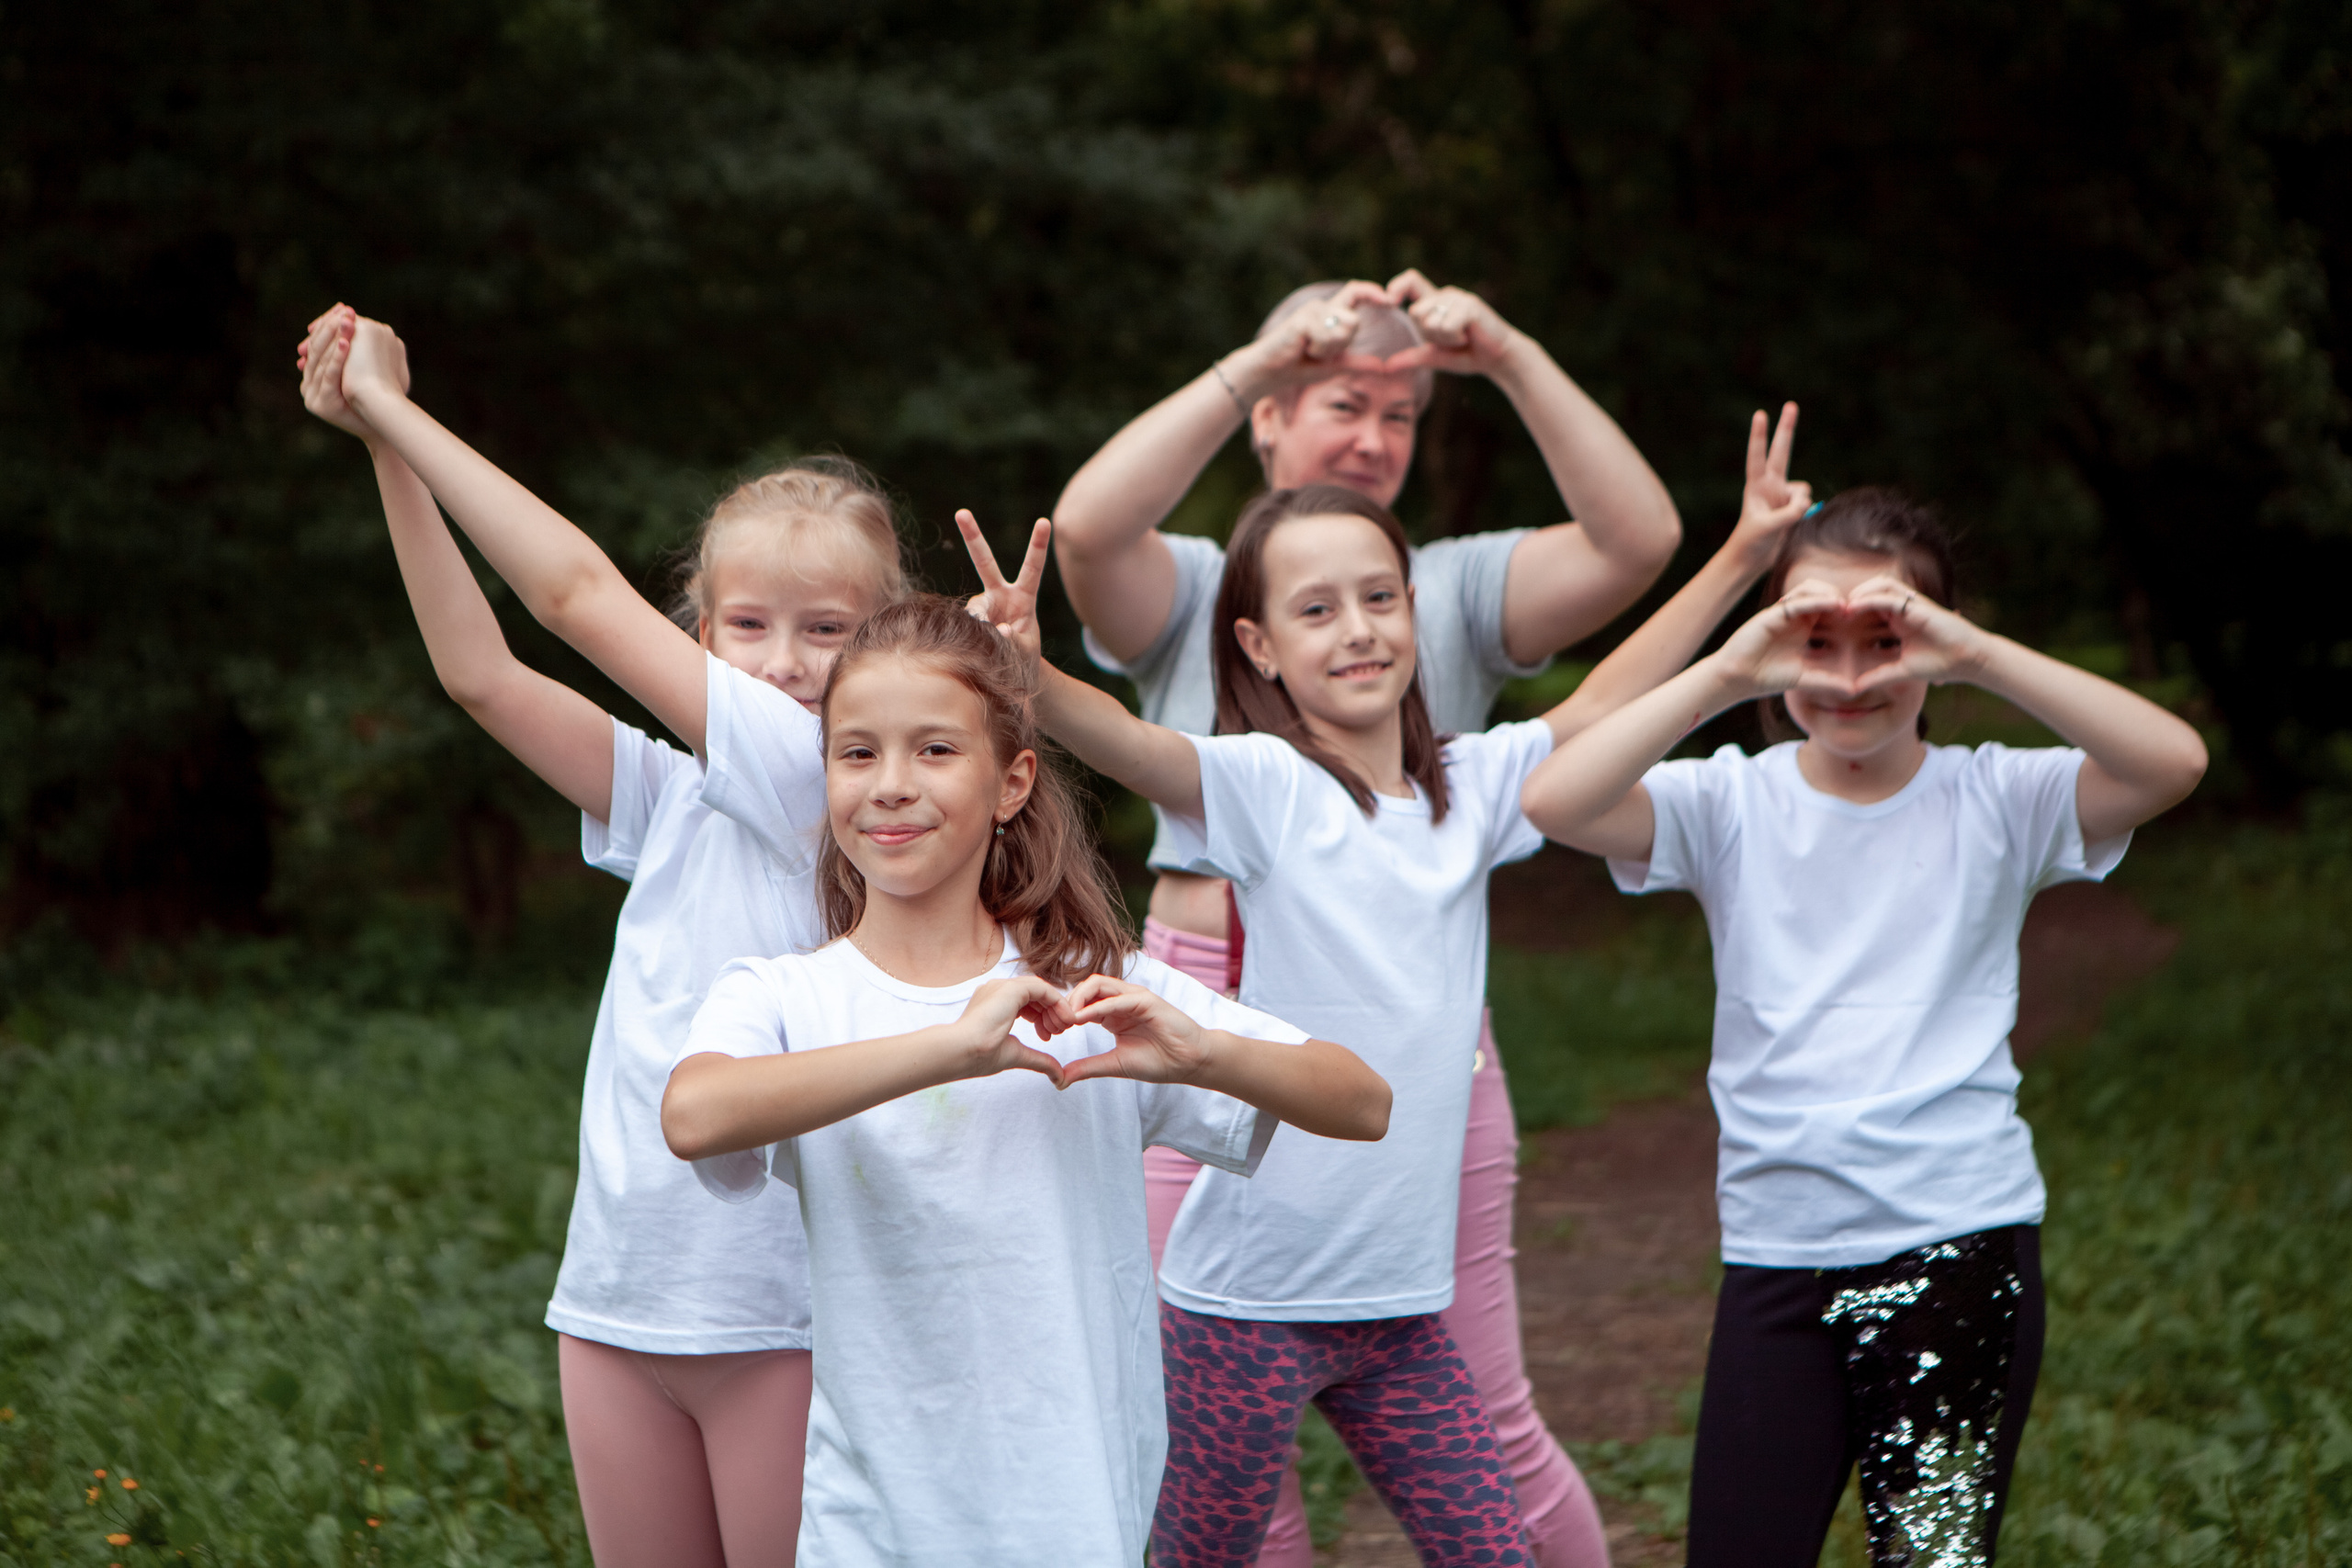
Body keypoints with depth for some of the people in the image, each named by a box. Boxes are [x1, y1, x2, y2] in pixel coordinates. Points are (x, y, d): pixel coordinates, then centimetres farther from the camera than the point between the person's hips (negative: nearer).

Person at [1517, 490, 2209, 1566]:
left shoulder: (1995, 802, 1)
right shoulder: (1733, 804, 3)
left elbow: (2174, 763, -16)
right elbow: (1555, 802, -15)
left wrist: (1978, 658, -21)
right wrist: (1723, 677, -20)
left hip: (1965, 1244, -1)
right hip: (1776, 1250, 1)